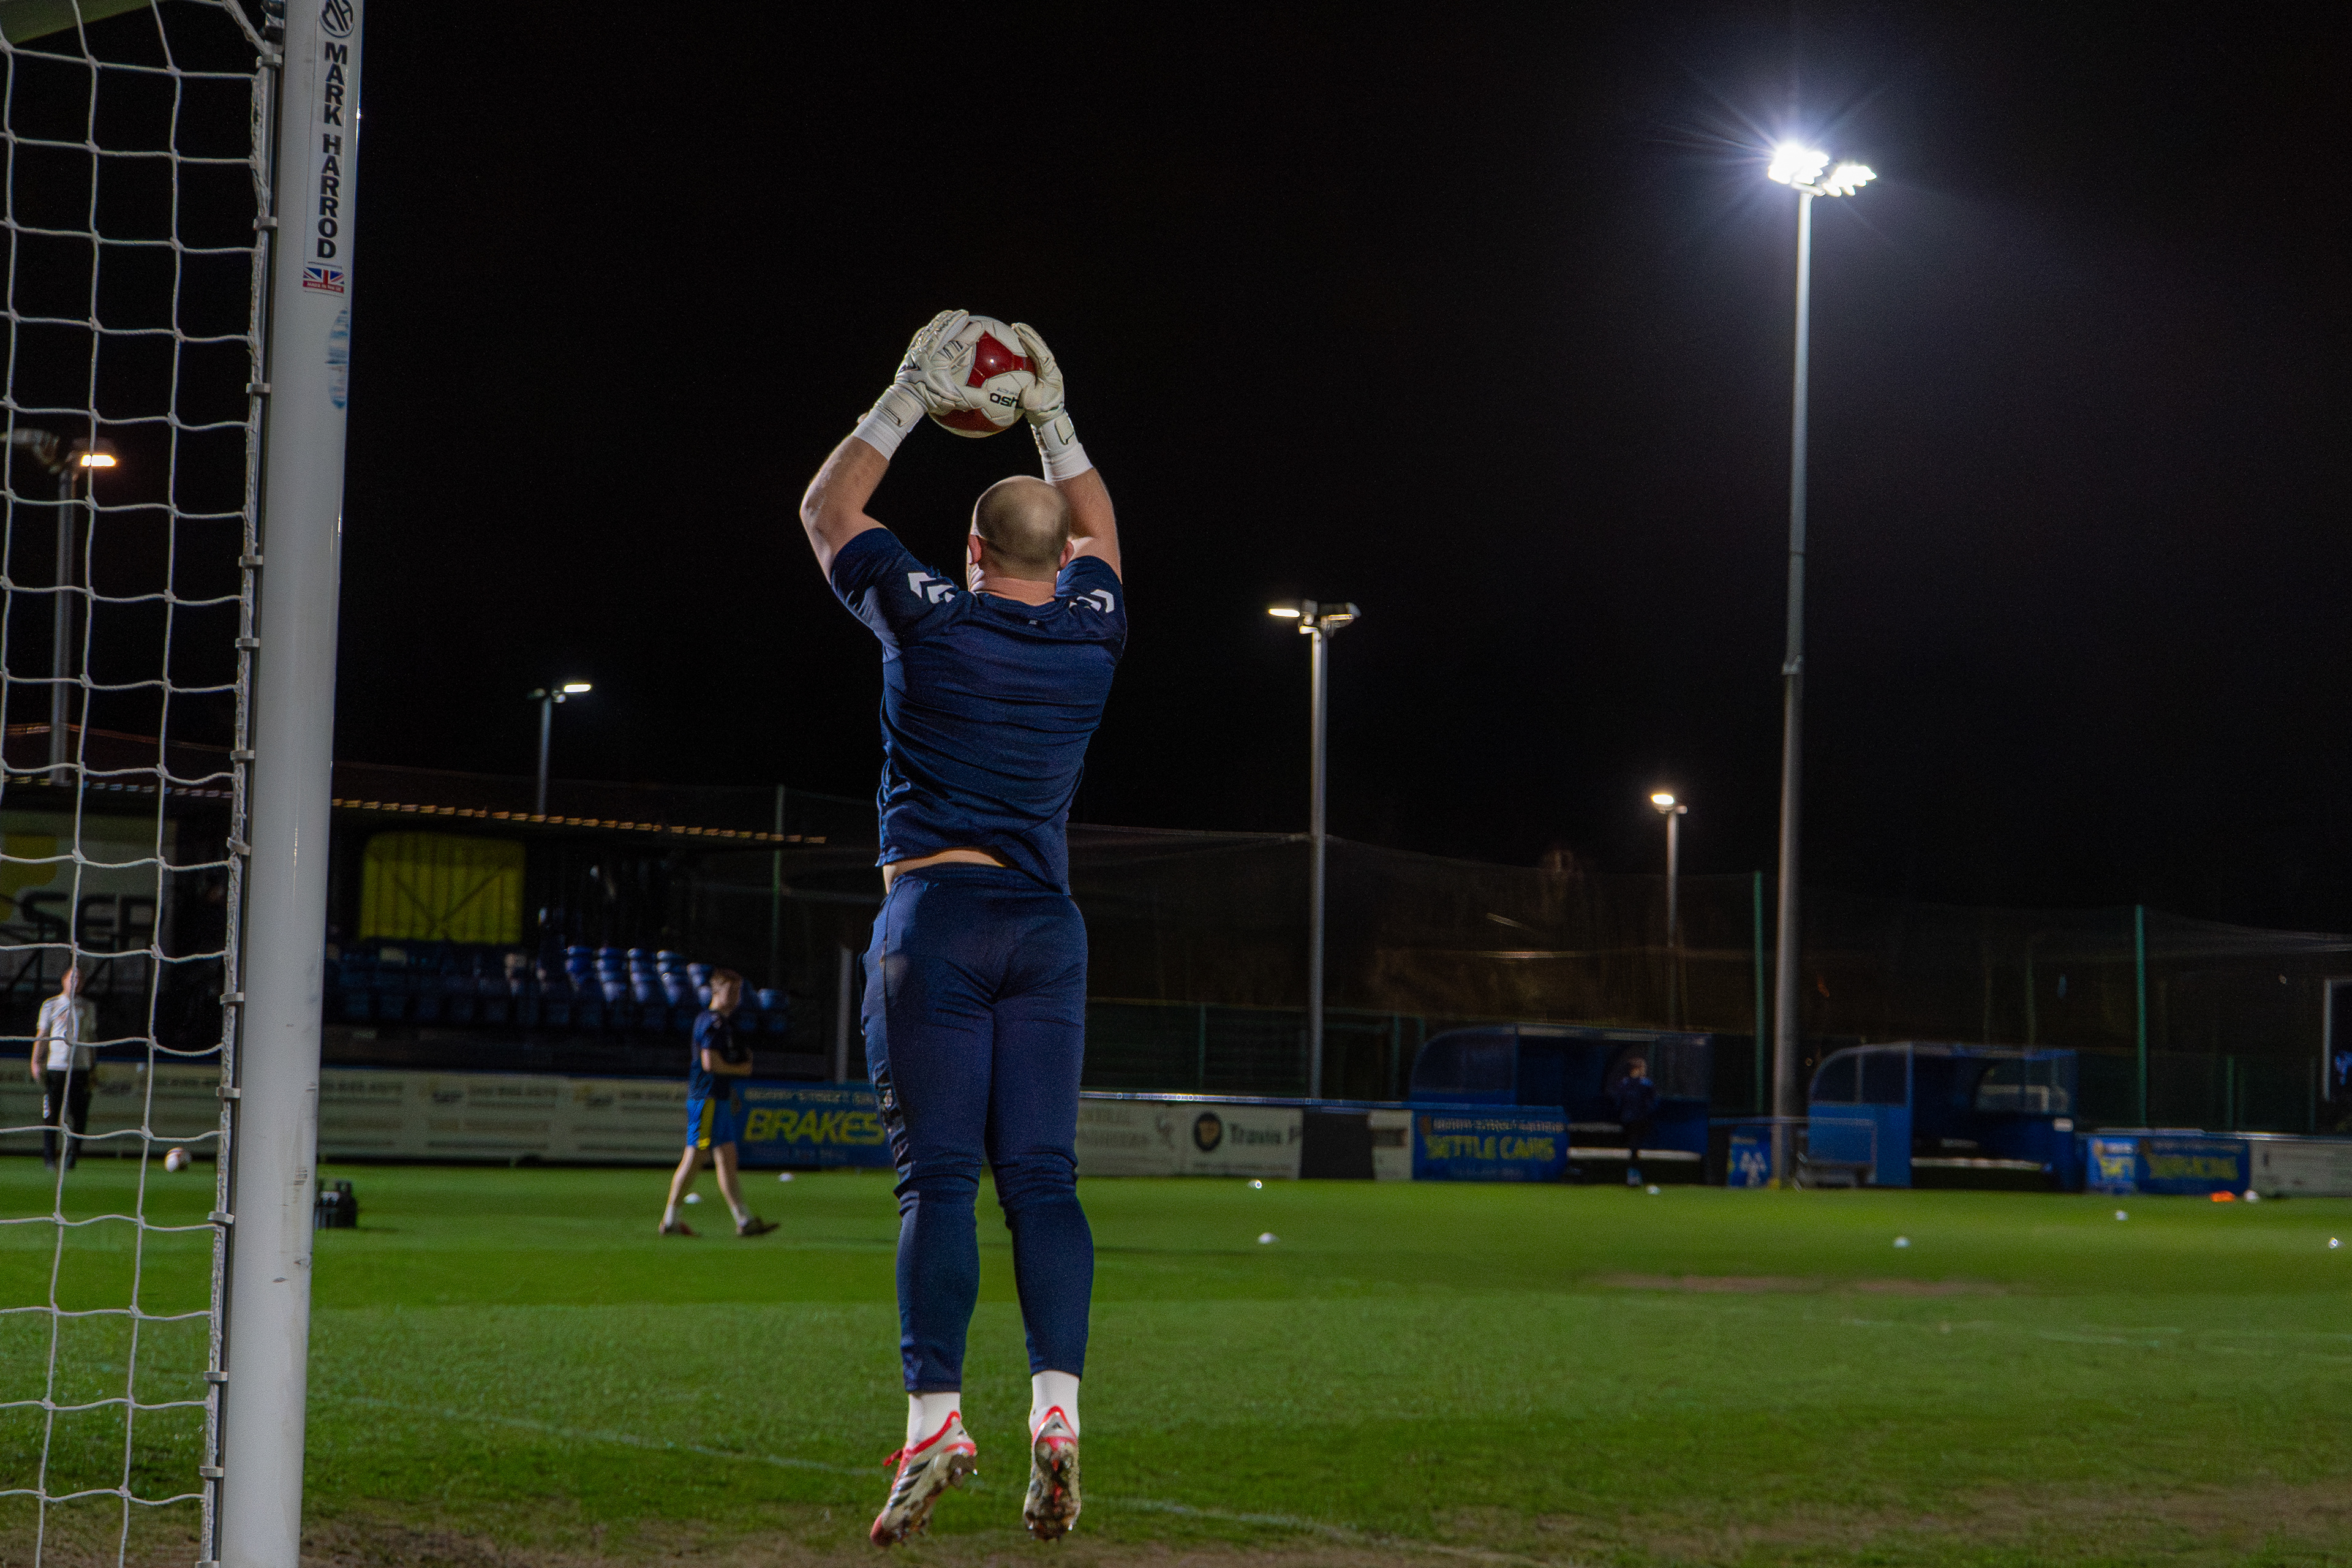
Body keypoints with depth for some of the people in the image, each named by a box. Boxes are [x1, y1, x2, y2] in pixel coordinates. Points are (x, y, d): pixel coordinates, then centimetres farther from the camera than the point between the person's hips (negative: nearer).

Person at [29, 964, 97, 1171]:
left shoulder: (89, 1008, 15)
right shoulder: (51, 1005, 8)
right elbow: (41, 1035, 7)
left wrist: (93, 1067, 14)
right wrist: (36, 1062, -2)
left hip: (80, 1068, 2)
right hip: (55, 1066, -2)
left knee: (79, 1115, -5)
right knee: (51, 1114, -3)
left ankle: (72, 1155, 3)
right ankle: (50, 1157, 3)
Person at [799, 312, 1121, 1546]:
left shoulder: (928, 620, -2)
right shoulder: (1092, 636, 8)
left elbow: (826, 510, 13)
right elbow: (1098, 533, 30)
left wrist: (909, 399, 17)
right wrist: (1051, 421, 32)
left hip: (936, 920, -3)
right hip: (1048, 932, 3)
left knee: (939, 1179, -7)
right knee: (1043, 1178, 1)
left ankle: (935, 1418, -14)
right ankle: (1057, 1408, -11)